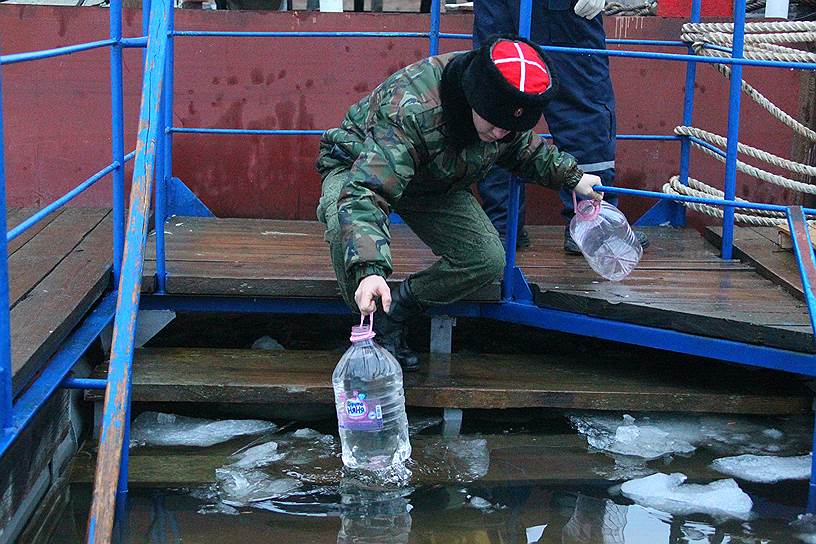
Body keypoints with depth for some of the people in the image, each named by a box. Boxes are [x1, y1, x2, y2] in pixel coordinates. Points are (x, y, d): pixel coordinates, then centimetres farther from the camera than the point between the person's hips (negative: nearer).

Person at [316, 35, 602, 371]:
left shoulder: (506, 107, -19)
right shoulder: (412, 110, -44)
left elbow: (524, 150, 8)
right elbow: (366, 190, -53)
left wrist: (571, 177, 1)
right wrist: (369, 269, -66)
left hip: (434, 186, 6)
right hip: (357, 168, -6)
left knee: (488, 261, -15)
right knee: (348, 228, -41)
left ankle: (394, 317, 0)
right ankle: (369, 322, -15)